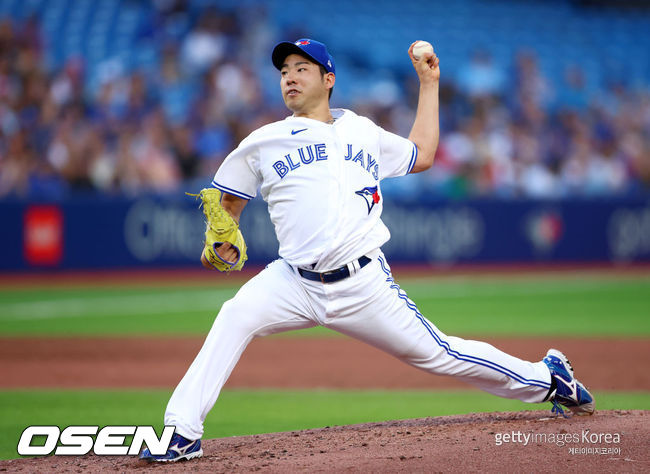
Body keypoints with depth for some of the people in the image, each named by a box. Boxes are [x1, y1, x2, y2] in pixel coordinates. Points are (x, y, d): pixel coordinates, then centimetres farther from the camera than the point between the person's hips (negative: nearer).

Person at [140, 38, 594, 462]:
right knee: (235, 317, -27)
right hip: (295, 283, 0)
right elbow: (228, 202, 18)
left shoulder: (363, 133, 13)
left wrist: (429, 83, 26)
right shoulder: (263, 143, 8)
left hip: (364, 284, 0)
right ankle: (182, 434, -27)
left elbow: (422, 155, 26)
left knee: (436, 353, 2)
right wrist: (220, 241, 2)